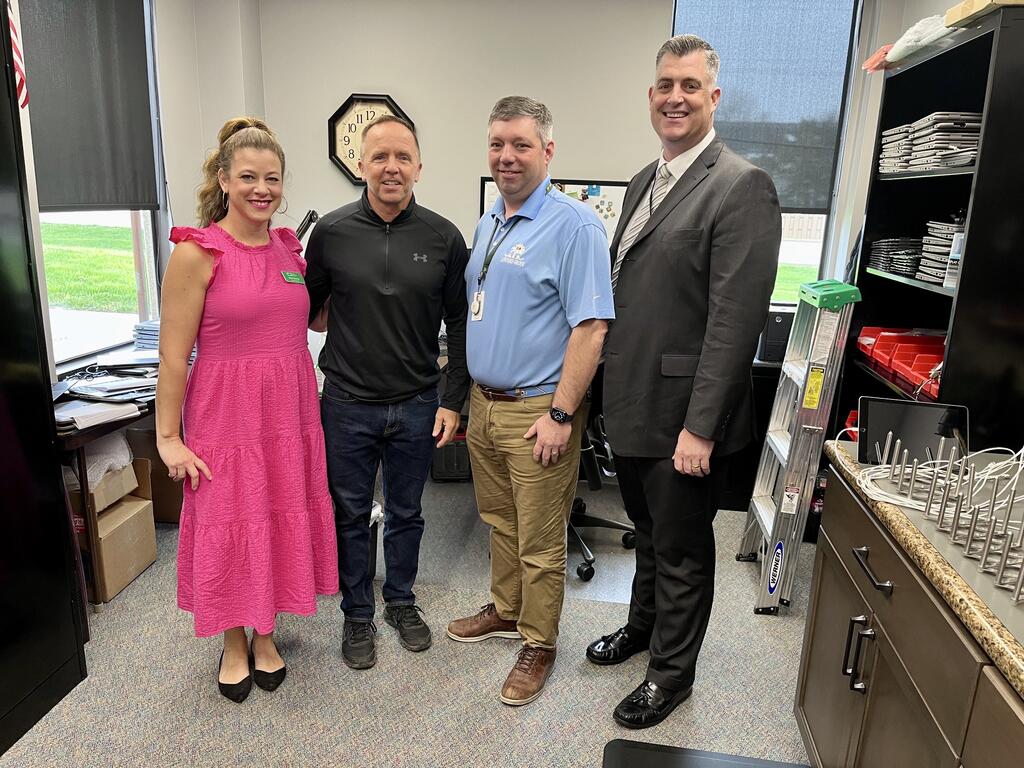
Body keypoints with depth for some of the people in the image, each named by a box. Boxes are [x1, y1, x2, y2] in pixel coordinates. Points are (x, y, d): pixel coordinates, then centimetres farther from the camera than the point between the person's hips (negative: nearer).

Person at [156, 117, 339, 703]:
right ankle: (235, 645, 33)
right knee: (229, 527, 9)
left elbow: (316, 318, 19)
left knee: (282, 523, 14)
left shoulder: (290, 247, 6)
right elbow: (174, 355, -10)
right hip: (226, 412, -5)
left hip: (289, 411, 5)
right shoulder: (197, 252, -11)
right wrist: (168, 437, -9)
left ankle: (265, 635, 36)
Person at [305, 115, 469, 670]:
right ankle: (357, 614, 34)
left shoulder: (443, 238, -3)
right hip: (348, 404, 0)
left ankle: (401, 601, 39)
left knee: (406, 513, 17)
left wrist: (452, 400, -2)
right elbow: (305, 310, 6)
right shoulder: (331, 233, -4)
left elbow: (459, 325, 1)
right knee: (350, 515, 13)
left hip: (417, 405, 1)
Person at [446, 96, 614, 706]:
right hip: (484, 402, 8)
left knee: (540, 540, 6)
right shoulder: (488, 223, 12)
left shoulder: (574, 225, -13)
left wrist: (561, 414, -21)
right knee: (500, 520, 22)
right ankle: (506, 610, 42)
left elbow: (590, 327, -19)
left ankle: (539, 645, 25)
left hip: (536, 410, -7)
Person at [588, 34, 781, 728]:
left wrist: (700, 427, -22)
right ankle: (642, 625, 49)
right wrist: (616, 387, 12)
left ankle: (671, 672, 34)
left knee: (682, 548, 12)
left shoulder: (742, 186, -14)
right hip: (633, 405, 7)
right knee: (649, 532, 26)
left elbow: (735, 320, -20)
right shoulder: (644, 182, 12)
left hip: (683, 415, -7)